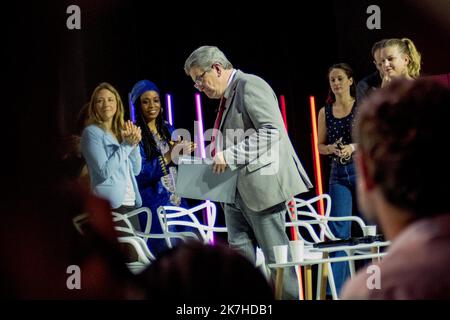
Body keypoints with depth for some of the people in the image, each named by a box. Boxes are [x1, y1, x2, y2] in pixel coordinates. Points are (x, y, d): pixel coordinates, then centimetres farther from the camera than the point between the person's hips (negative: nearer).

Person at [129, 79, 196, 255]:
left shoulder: (168, 129, 13)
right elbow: (140, 174, -15)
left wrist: (184, 152, -2)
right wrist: (169, 156, -21)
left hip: (177, 201, 6)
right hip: (154, 205, -6)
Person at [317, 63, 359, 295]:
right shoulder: (325, 112, 8)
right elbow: (320, 146, 13)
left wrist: (354, 147, -19)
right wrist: (331, 148, -9)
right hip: (339, 174, 2)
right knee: (339, 230, -6)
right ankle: (337, 289, -9)